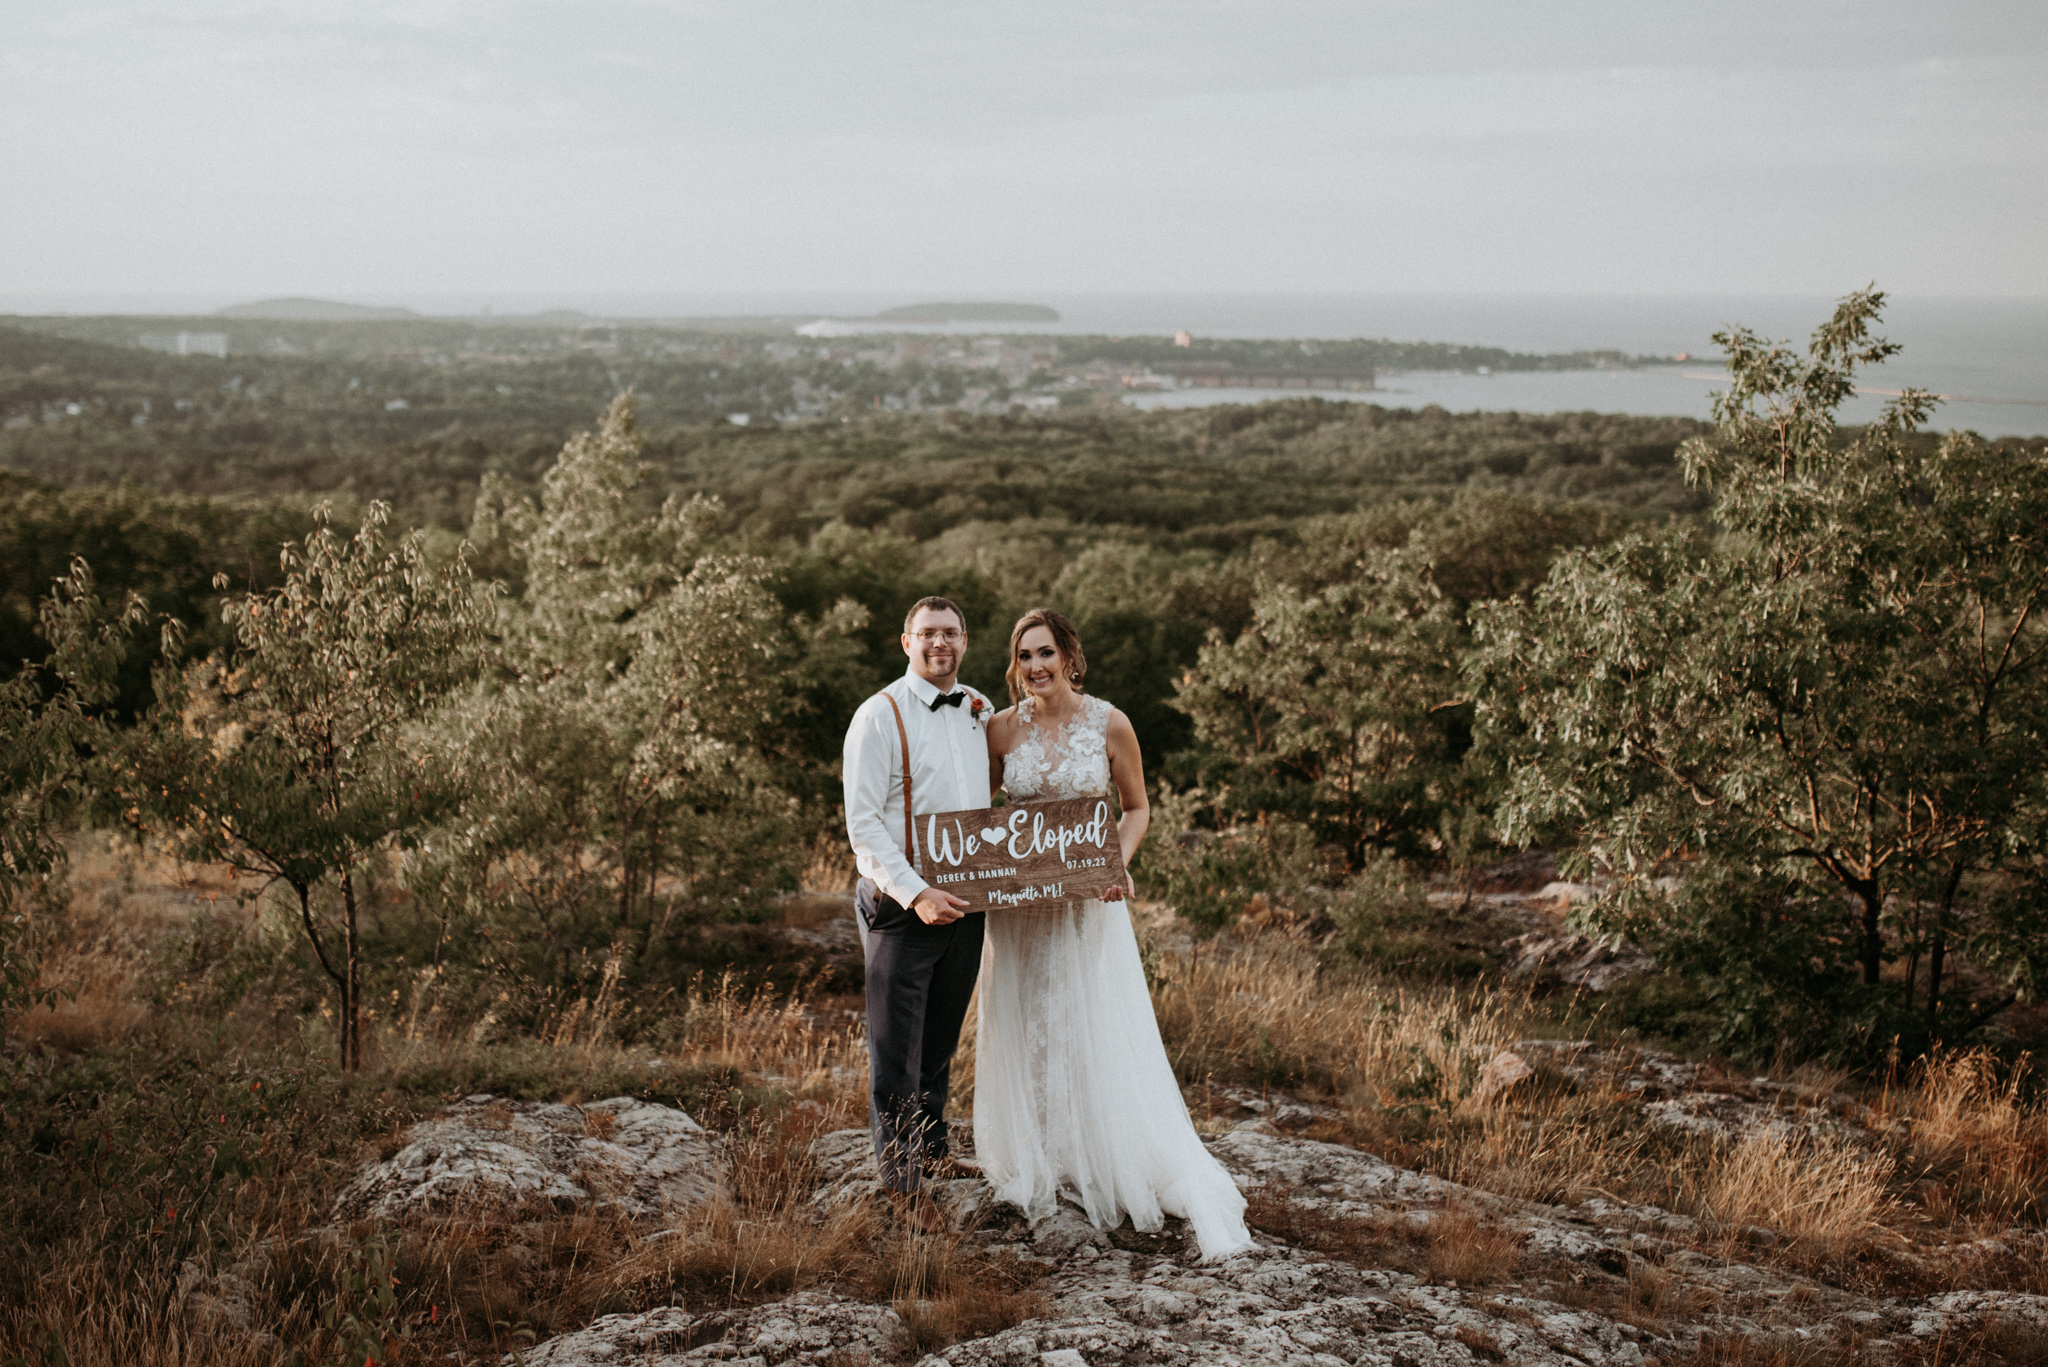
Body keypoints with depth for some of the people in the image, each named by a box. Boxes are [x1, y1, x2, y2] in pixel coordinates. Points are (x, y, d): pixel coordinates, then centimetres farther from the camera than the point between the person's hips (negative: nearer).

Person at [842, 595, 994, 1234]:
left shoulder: (981, 712, 8)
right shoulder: (880, 715, -10)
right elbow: (862, 822, -14)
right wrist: (916, 893, -21)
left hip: (968, 899, 5)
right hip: (902, 901, -5)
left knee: (942, 1038, 19)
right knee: (897, 1049, 0)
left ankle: (932, 1148, 37)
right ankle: (903, 1180, 10)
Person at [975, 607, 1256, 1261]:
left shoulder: (1110, 724, -5)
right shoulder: (1002, 728, 0)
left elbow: (1136, 808, 5)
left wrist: (1118, 863, -13)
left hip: (1089, 901, -2)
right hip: (1019, 905, 2)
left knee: (1103, 1037, -1)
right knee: (1025, 1034, 7)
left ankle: (1114, 1171, 10)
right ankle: (1034, 1170, 21)